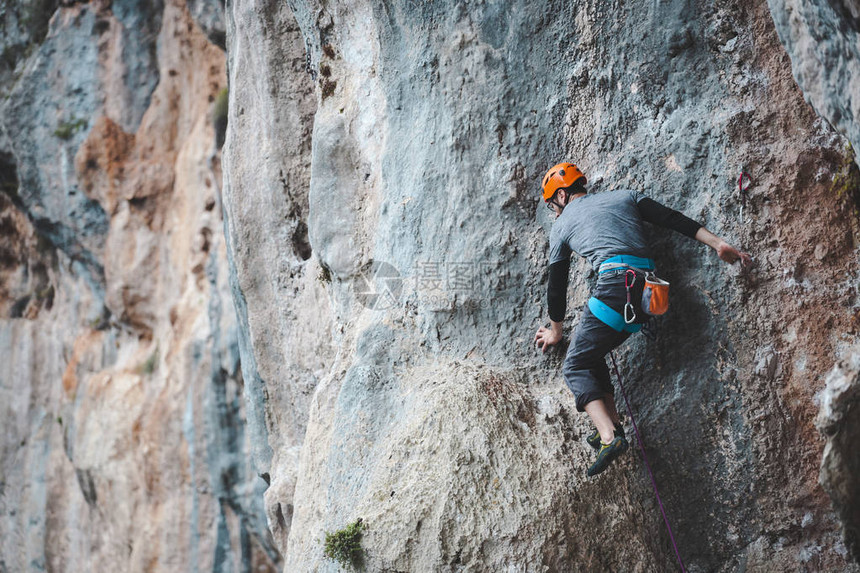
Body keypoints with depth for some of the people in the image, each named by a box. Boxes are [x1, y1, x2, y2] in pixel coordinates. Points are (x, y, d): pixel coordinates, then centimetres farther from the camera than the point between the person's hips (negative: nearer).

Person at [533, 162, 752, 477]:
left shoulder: (561, 227, 17)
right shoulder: (624, 197, 25)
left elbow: (556, 286, 25)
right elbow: (674, 219, 12)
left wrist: (555, 331, 39)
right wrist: (718, 244, 8)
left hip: (616, 282, -6)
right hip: (648, 292, 6)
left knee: (577, 365, 2)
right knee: (592, 354, 22)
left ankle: (610, 437, -19)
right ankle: (612, 426, 11)